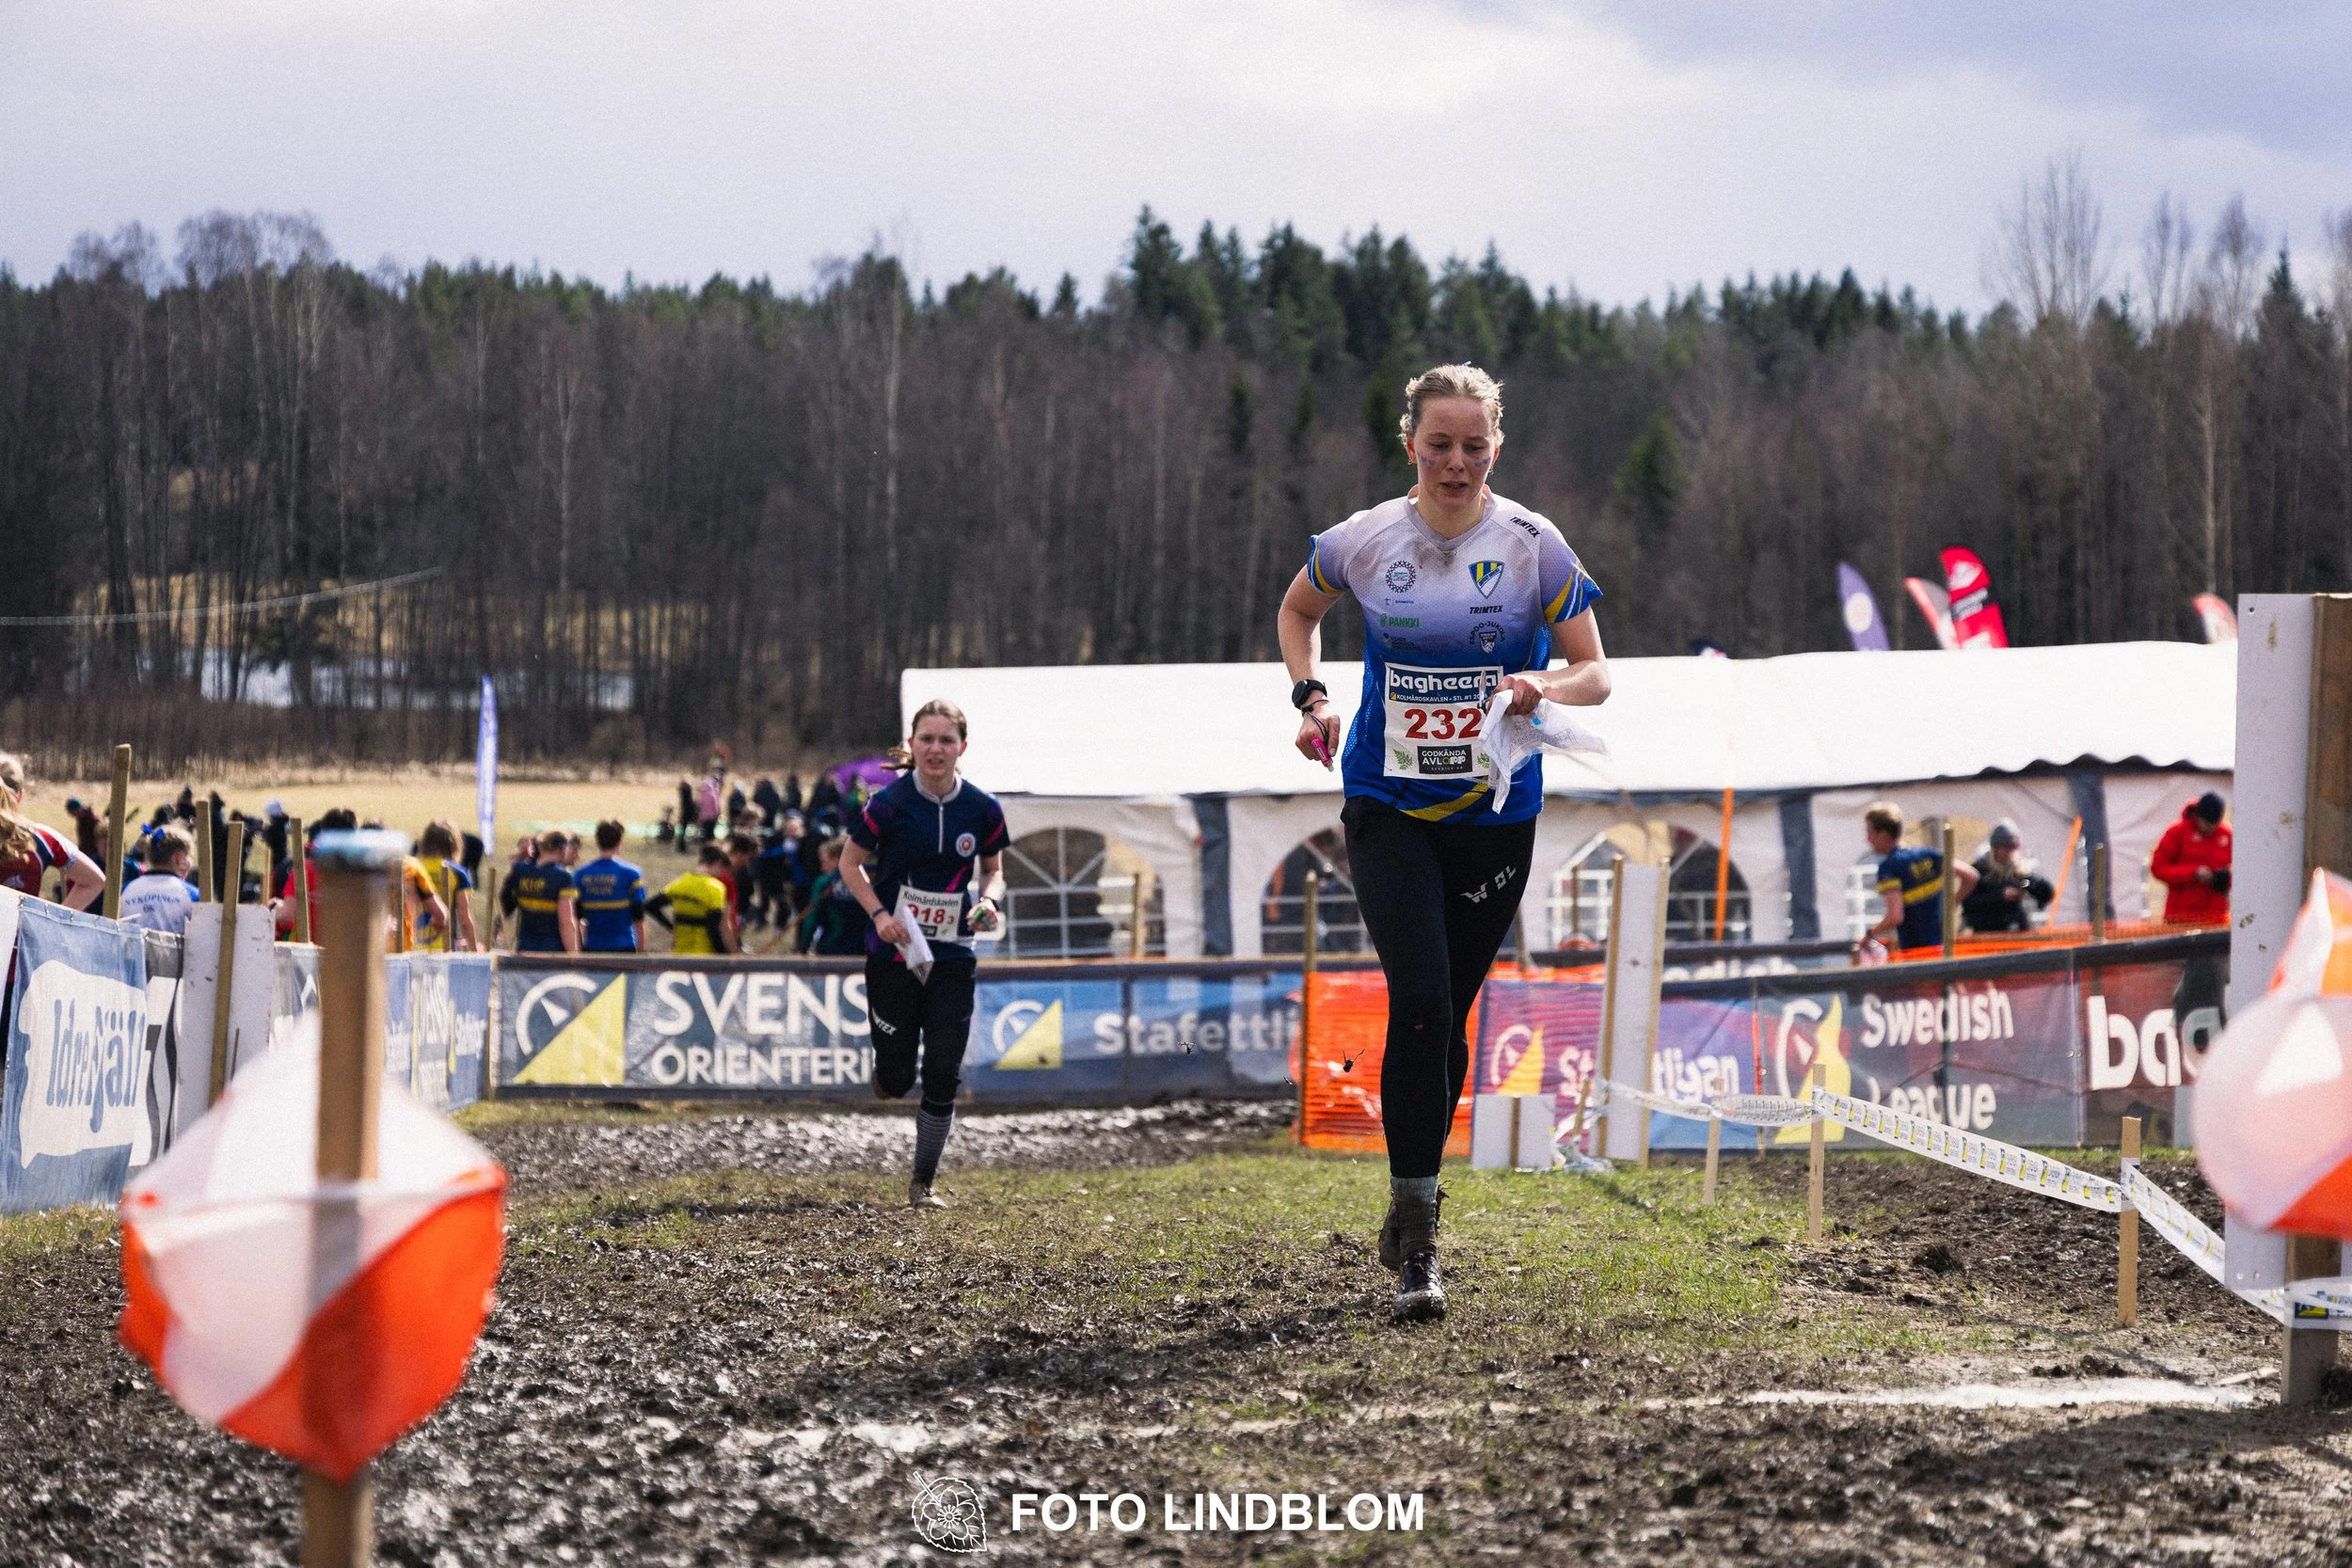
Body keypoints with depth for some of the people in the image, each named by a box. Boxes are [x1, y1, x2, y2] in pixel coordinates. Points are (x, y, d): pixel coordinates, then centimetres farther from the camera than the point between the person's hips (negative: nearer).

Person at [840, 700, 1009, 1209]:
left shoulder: (983, 809, -3)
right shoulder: (890, 804, -11)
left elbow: (993, 870, 13)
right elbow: (850, 864, 0)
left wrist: (988, 900, -9)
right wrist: (879, 913, -15)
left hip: (951, 957, 2)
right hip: (893, 952, -2)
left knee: (944, 1075, -5)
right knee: (897, 1079, -1)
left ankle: (923, 1184, 9)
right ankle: (885, 1067, 38)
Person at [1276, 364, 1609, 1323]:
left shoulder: (1534, 546, -5)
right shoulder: (1362, 542, -2)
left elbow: (1594, 674, -1)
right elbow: (1298, 612, 18)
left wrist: (1547, 687, -23)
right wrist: (1309, 697, 2)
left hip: (1494, 816, 1)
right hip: (1389, 809, -1)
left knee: (1449, 1014, 8)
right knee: (1419, 997, -17)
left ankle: (1410, 1206, 30)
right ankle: (1416, 1240, -15)